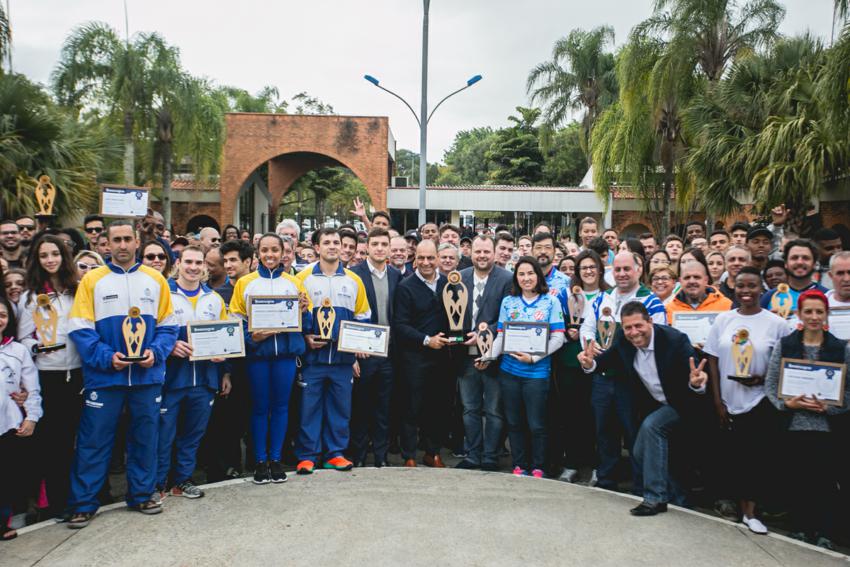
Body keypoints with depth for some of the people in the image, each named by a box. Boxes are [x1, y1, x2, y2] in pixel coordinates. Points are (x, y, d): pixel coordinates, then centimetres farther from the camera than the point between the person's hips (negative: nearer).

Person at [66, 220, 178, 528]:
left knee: (145, 436, 11)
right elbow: (80, 328, -5)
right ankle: (83, 503, 18)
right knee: (94, 440, 5)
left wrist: (156, 352, -11)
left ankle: (141, 494, 26)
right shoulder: (92, 279, 0)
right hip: (104, 375, -2)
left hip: (147, 375, 2)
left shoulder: (155, 279, 6)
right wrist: (106, 357, -17)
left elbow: (167, 325, 6)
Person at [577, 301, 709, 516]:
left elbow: (694, 377, -30)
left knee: (651, 426, -29)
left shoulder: (675, 340, -29)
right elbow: (610, 358, -1)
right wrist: (591, 364, -23)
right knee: (640, 454, 6)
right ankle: (675, 497, 29)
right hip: (655, 405, 7)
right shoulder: (622, 339, -14)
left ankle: (655, 498, -18)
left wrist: (696, 382, -54)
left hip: (681, 404, -6)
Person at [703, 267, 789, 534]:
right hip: (729, 402, 2)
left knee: (757, 457, 0)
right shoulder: (723, 320, 2)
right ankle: (739, 502, 27)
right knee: (733, 456, 10)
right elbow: (713, 360, 3)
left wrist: (763, 378, -18)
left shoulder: (776, 323, -5)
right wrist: (717, 400, -1)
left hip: (760, 403, -2)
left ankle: (750, 511, 11)